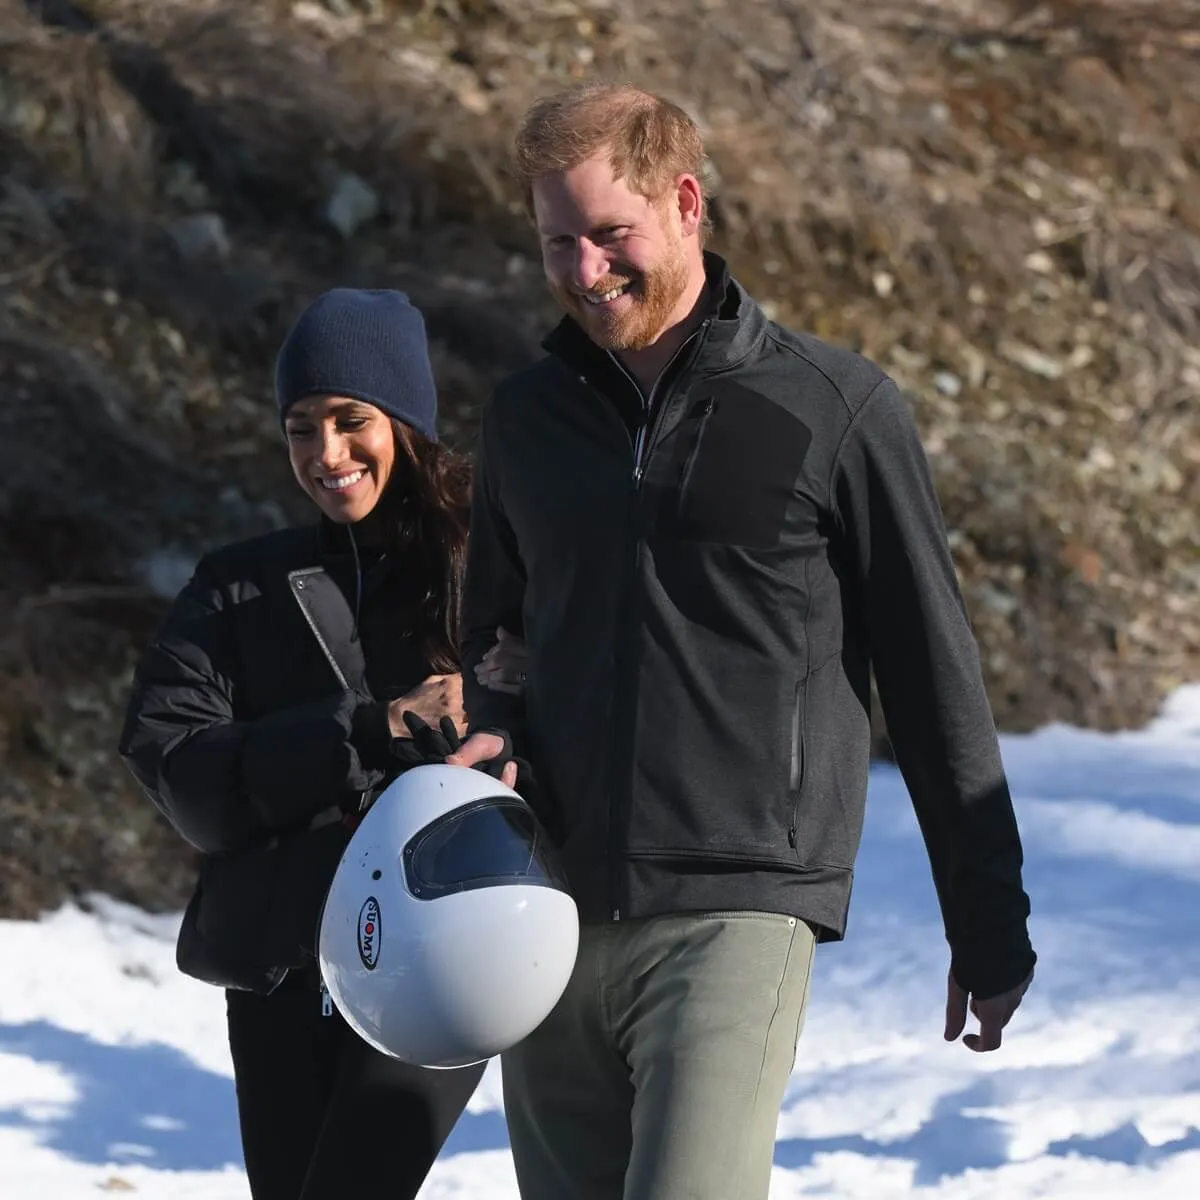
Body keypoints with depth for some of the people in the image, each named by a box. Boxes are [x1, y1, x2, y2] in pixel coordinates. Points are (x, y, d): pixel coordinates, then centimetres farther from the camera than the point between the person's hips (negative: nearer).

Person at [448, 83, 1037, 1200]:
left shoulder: (835, 411, -1)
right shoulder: (527, 416, 12)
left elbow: (934, 679, 3)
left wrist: (988, 925, 5)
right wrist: (486, 734, 2)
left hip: (738, 910, -5)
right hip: (551, 921, 5)